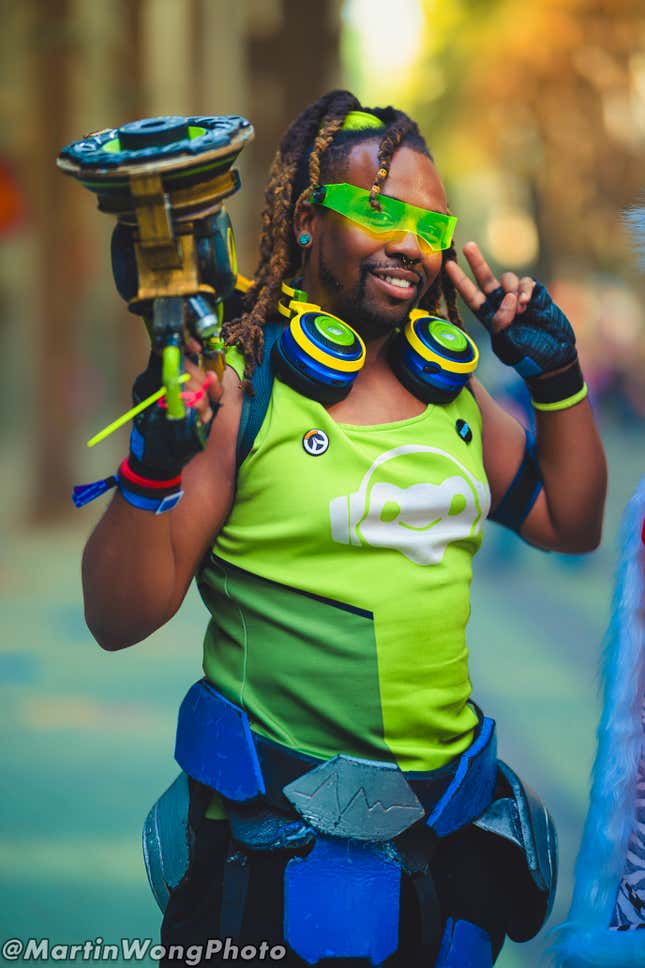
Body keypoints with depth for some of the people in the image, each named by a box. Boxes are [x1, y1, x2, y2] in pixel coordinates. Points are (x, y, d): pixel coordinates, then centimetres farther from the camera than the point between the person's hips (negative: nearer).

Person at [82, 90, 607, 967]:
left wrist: (558, 380, 7)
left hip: (450, 818, 6)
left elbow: (572, 526, 19)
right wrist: (154, 471, -29)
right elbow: (118, 620, -13)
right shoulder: (235, 388, -10)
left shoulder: (450, 390, 7)